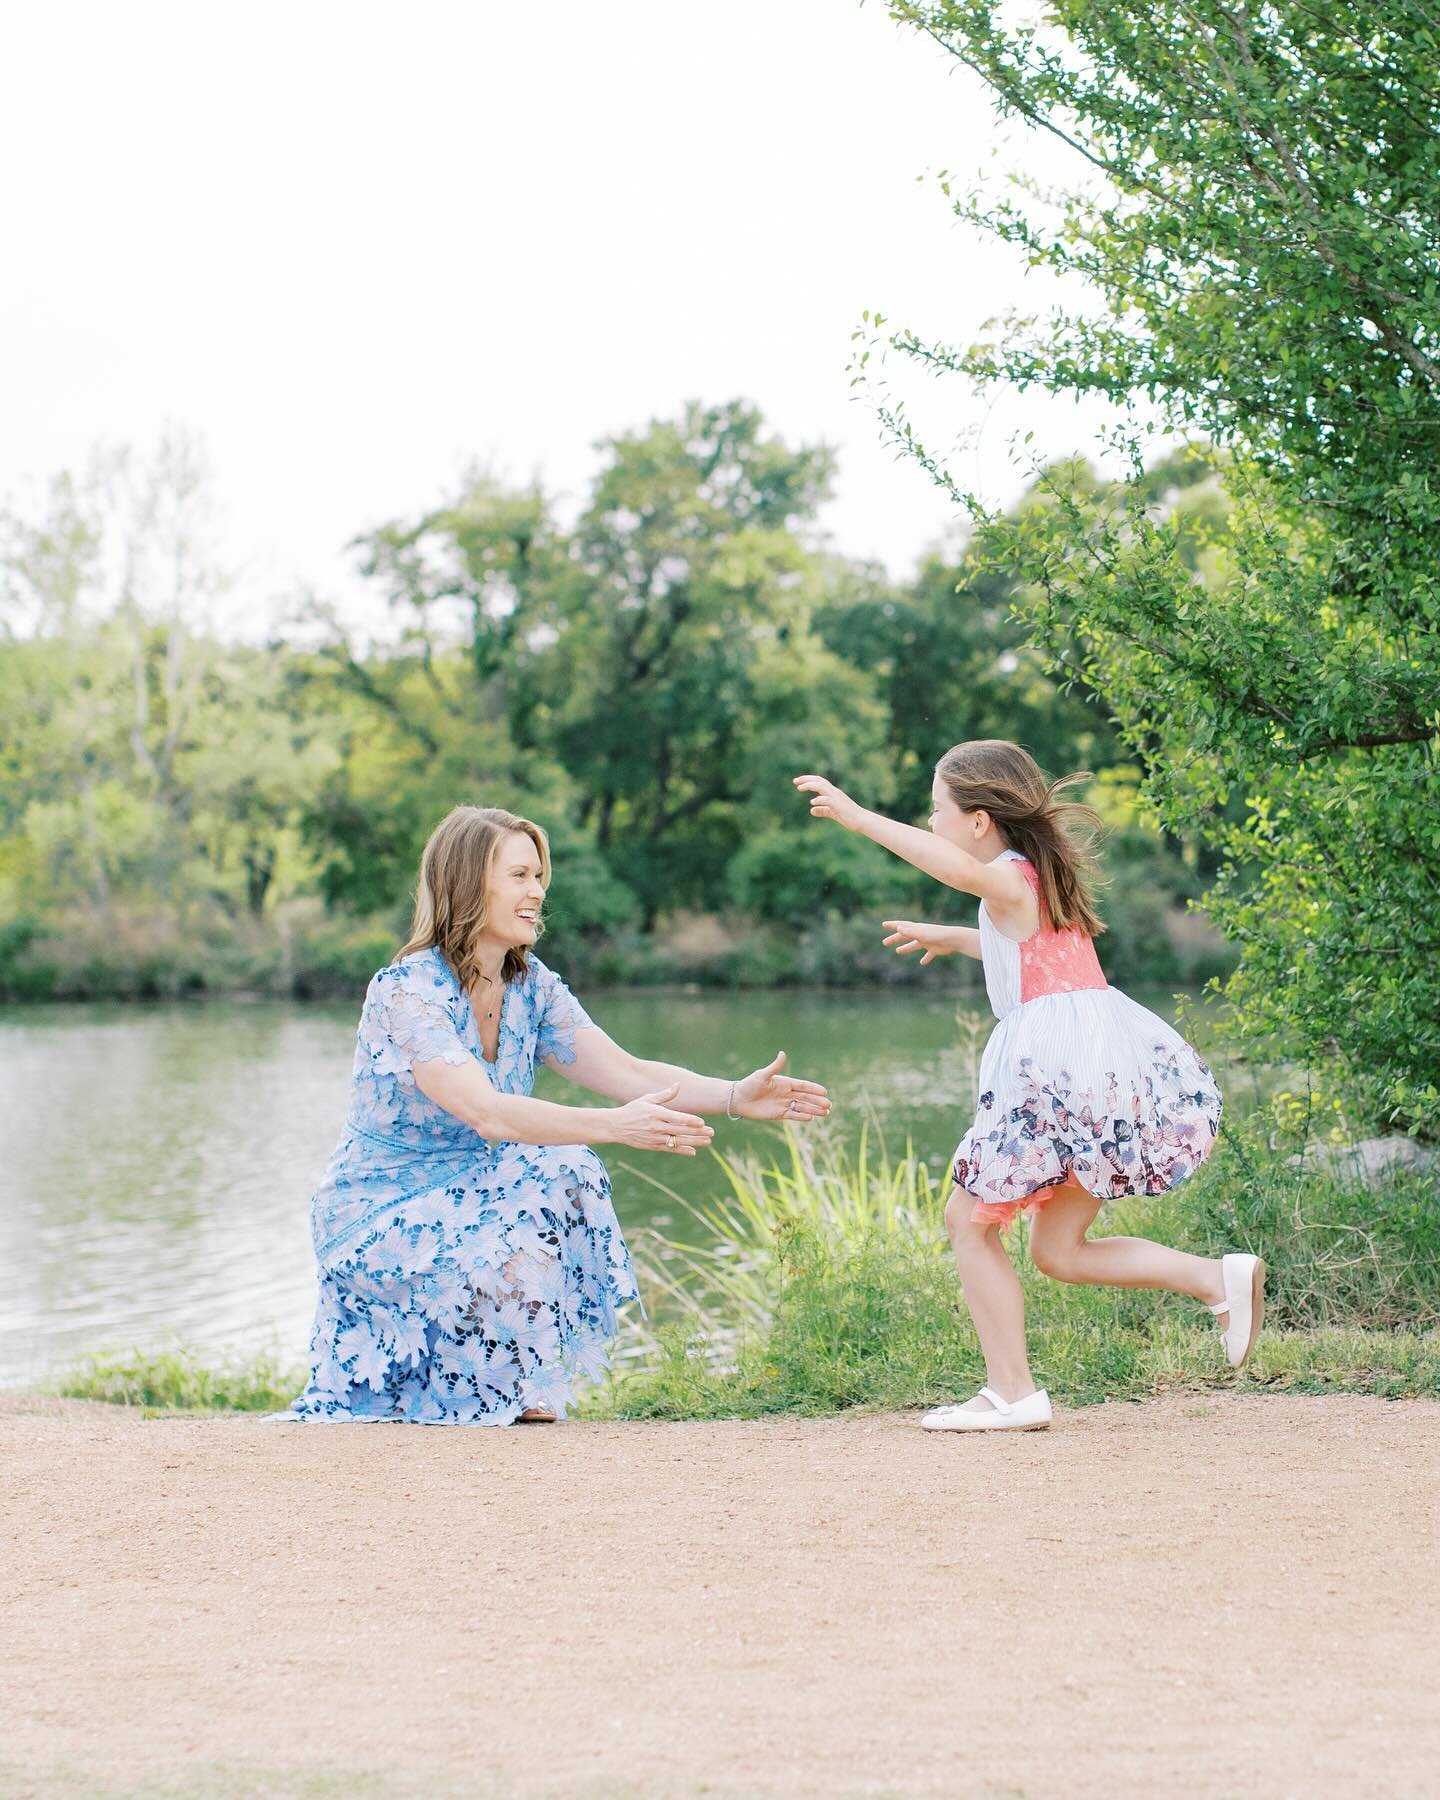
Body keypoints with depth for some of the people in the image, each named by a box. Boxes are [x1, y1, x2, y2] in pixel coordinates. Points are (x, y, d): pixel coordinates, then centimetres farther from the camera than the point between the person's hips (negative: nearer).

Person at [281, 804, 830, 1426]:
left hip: (459, 1198, 7)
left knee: (567, 1165, -17)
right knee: (511, 1258, -31)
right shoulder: (405, 991, -24)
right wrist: (615, 1125, -47)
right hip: (377, 1218, -7)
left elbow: (627, 1074, -9)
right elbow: (486, 1112, -37)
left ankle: (535, 1386, -4)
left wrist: (735, 1096, -25)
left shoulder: (531, 985, -1)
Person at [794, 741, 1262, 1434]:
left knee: (969, 1220, 3)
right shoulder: (1045, 879, 22)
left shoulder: (1011, 879, -6)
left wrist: (857, 817, -35)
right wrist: (949, 938, 54)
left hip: (1055, 1064, -9)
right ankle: (1221, 1277, 0)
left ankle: (1012, 1393, 1)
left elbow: (958, 868, -32)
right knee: (1057, 1249, 13)